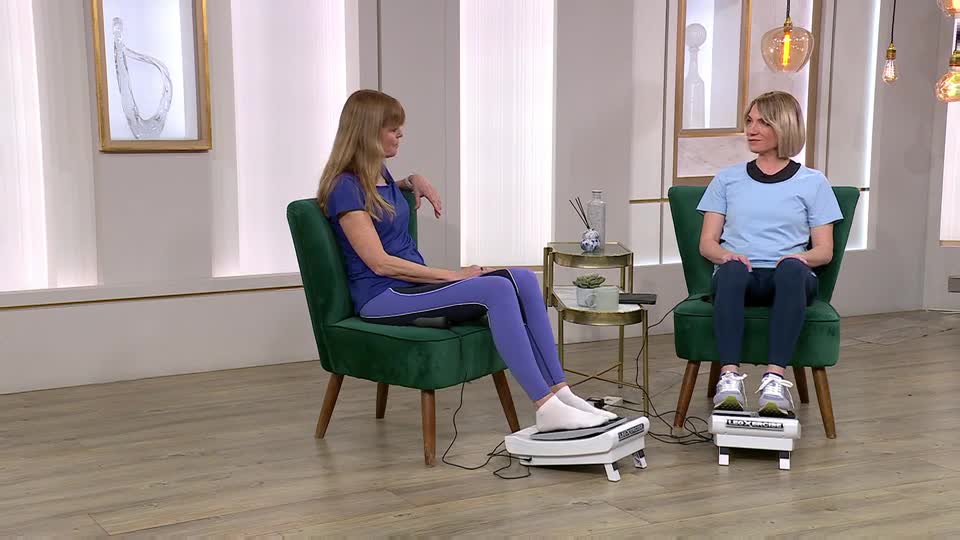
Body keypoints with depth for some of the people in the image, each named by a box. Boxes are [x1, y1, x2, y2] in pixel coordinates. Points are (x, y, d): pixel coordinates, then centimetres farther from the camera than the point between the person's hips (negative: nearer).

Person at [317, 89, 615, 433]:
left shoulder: (378, 173, 14)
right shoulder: (345, 187, -13)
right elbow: (380, 263, -19)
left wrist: (414, 181, 21)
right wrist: (452, 275, -15)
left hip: (413, 284, 9)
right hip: (382, 298, -9)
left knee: (522, 279, -14)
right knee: (496, 290, -30)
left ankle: (560, 393, -19)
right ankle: (546, 409, -34)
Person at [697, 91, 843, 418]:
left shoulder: (812, 182, 16)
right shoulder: (727, 179, 20)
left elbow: (824, 250, 11)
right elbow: (707, 243, 13)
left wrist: (801, 257, -13)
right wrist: (725, 255, -11)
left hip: (789, 279, 0)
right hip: (741, 276, 1)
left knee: (792, 268, -38)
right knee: (732, 270, -37)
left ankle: (775, 379, -47)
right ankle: (730, 377, -47)